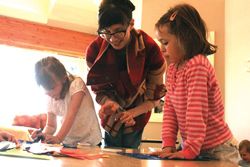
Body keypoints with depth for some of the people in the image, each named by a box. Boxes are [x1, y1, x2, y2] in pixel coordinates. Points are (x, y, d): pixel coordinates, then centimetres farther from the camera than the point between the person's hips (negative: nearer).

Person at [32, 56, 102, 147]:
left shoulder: (76, 84, -13)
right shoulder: (51, 97, 3)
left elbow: (71, 115, -23)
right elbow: (51, 125, 5)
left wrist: (58, 138, -35)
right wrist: (43, 134, -17)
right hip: (67, 144, 5)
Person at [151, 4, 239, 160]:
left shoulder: (197, 65, -22)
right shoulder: (173, 68, 4)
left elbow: (197, 111, -27)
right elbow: (170, 108, 1)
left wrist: (190, 149, -26)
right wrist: (168, 143, -6)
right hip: (194, 146, 7)